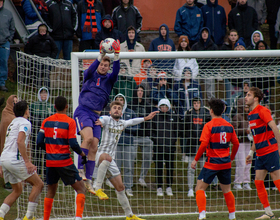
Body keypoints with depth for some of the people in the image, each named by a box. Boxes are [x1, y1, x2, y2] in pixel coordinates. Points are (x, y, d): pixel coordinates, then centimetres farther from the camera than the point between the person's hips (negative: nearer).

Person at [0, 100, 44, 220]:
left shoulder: (13, 123, 24)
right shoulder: (25, 122, -6)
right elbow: (20, 141, -21)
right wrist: (27, 162, -23)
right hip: (15, 160, -9)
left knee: (17, 190, 17)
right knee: (38, 184, -2)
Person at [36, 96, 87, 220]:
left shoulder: (46, 121, 5)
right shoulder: (70, 122, -7)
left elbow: (39, 142, 4)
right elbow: (73, 144, -13)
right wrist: (82, 154, 3)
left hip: (50, 162, 5)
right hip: (65, 162, -5)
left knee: (51, 190, 20)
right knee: (80, 188, 3)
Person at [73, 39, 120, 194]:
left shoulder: (109, 79, 13)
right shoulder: (90, 76, 7)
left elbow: (115, 72, -8)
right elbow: (90, 69, -16)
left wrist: (116, 56, -24)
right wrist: (100, 56, -30)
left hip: (96, 115, 4)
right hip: (83, 111, -4)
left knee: (94, 148, -1)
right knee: (88, 137, -28)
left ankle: (88, 181, 4)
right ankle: (80, 169, -22)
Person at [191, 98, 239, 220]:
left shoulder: (209, 126, -10)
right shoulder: (229, 126, 6)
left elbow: (204, 144, -17)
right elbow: (236, 143, 11)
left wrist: (196, 159, -7)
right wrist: (231, 158, 25)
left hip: (212, 163, -5)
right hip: (226, 163, 5)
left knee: (199, 188, -1)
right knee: (226, 190, 18)